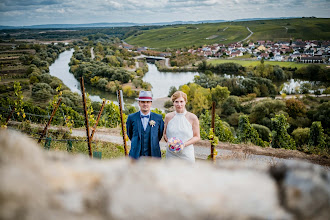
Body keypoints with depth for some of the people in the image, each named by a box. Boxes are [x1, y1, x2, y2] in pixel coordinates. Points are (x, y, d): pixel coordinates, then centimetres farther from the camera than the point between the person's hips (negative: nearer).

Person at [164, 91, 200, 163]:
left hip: (186, 154, -2)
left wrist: (185, 144, -13)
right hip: (171, 154, 2)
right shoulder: (168, 117, 4)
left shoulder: (192, 118, -3)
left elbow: (197, 136, 2)